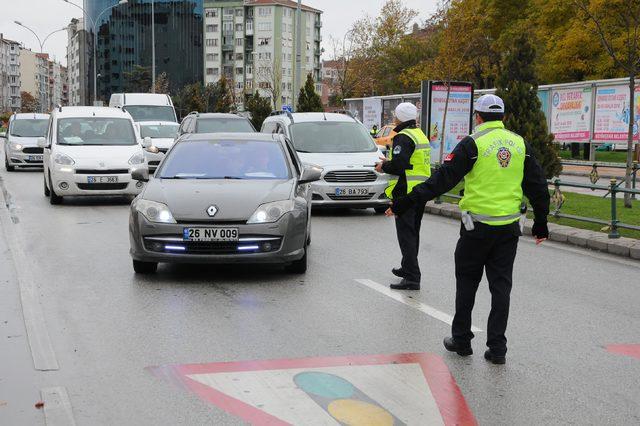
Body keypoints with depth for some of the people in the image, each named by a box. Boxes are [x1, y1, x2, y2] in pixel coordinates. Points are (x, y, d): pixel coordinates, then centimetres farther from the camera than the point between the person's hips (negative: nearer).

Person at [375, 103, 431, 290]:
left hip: (406, 192, -10)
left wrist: (383, 166, -4)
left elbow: (398, 166, -24)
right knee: (413, 233, 21)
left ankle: (412, 277, -13)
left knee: (406, 234, -9)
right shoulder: (421, 136, 17)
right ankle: (408, 268, 34)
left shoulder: (404, 137, -15)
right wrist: (389, 162, 19)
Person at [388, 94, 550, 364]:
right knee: (501, 286, 9)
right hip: (509, 228, 4)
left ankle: (461, 340, 20)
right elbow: (537, 186, 11)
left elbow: (442, 180, -14)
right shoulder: (520, 144, 6)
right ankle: (497, 348, 9)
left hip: (477, 227, -4)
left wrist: (405, 204, -12)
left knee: (467, 283, 12)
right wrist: (541, 224, 22)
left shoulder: (473, 144, -9)